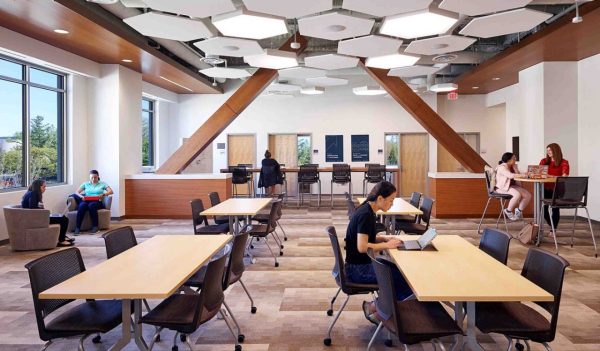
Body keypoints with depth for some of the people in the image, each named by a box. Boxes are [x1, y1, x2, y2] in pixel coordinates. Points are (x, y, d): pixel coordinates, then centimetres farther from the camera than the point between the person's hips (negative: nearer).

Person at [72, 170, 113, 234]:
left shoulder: (102, 184, 16)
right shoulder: (85, 184, 21)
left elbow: (111, 191, 3)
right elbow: (77, 192, 11)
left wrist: (103, 194, -16)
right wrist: (81, 196, -12)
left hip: (97, 202, -1)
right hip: (86, 201, 1)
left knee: (91, 205, -37)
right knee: (82, 205, -35)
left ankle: (95, 227, -33)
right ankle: (77, 228, -36)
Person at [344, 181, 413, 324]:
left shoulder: (368, 211, 6)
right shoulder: (365, 215, -22)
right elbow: (362, 247, -27)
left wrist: (385, 237, 2)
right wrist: (387, 245, -16)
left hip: (363, 264, 9)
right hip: (357, 269, -9)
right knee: (405, 278, -9)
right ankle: (376, 309, 7)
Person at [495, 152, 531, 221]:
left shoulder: (511, 167, 13)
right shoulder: (502, 167, -15)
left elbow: (517, 174, 0)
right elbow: (511, 175, -30)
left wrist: (514, 166, -5)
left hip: (512, 186, 9)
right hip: (503, 187, -9)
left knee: (528, 195, -9)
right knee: (517, 195, -34)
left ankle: (519, 210, 14)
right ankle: (508, 211, -11)